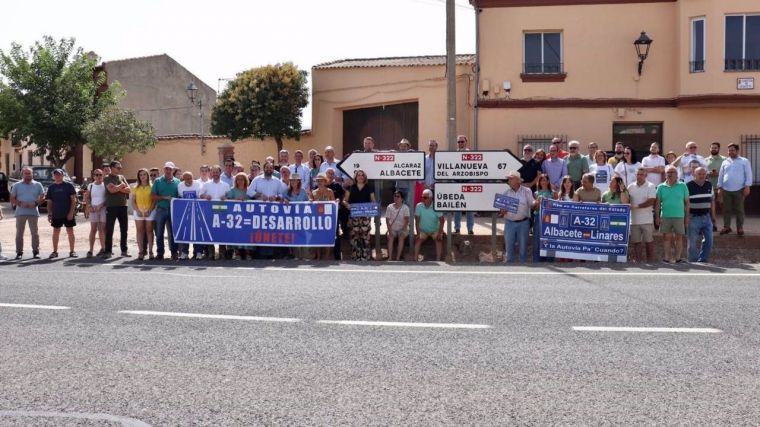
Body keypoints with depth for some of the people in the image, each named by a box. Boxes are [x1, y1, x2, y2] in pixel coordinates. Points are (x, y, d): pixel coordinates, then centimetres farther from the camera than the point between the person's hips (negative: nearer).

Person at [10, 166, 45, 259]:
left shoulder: (37, 185, 8)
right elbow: (12, 199, 5)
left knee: (35, 233, 1)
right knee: (19, 233, 2)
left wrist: (36, 203, -12)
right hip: (20, 212, 1)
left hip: (33, 212, 0)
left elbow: (42, 197, 6)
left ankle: (36, 252, 7)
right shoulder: (17, 185, 8)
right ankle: (19, 252, 8)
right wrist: (20, 204, -12)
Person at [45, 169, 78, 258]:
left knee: (70, 232, 2)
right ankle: (55, 251, 16)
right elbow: (49, 202, 10)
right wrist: (49, 214, 2)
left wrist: (71, 212, -12)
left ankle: (72, 251, 9)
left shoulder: (68, 185, -1)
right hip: (56, 214, 3)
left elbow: (73, 200, -4)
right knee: (55, 232, 8)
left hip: (68, 214, -3)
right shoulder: (51, 187, 7)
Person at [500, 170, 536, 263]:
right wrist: (502, 211, -14)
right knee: (509, 246, 5)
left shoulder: (526, 191, 1)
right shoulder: (506, 192, 6)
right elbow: (501, 207, 8)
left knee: (523, 247, 6)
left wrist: (535, 203, -27)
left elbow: (532, 205, -4)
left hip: (523, 223, -2)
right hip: (509, 223, 2)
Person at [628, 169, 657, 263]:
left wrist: (636, 206, -16)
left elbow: (651, 201, -12)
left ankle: (650, 261, 7)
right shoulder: (631, 187, 10)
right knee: (636, 242, 7)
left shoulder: (651, 186, -2)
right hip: (634, 219, 4)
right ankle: (637, 261, 13)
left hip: (647, 220, -3)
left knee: (649, 241, 1)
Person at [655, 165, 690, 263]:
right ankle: (667, 258, 9)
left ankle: (677, 257, 11)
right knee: (667, 237, 4)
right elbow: (657, 203, 5)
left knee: (679, 237, 4)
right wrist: (657, 216, -1)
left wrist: (687, 216, 2)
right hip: (665, 216, 1)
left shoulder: (682, 186, 4)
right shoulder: (661, 187, 5)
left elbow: (687, 202, 5)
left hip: (679, 216, 0)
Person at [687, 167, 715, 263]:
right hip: (694, 218, -5)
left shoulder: (709, 185, 9)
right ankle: (693, 262, 11)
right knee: (693, 243, 1)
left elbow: (711, 201, 16)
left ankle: (703, 260, 16)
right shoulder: (689, 186, -9)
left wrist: (713, 216, 14)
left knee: (709, 240, 3)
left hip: (706, 217, 5)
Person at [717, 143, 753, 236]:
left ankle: (740, 228, 9)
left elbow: (748, 174, -2)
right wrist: (719, 188, 7)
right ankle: (726, 227, 14)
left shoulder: (744, 161, 3)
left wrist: (747, 186, -10)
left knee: (739, 209, 2)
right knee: (727, 209, 6)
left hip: (739, 190, -3)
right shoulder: (725, 162, 12)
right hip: (726, 190, 3)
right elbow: (721, 175, 13)